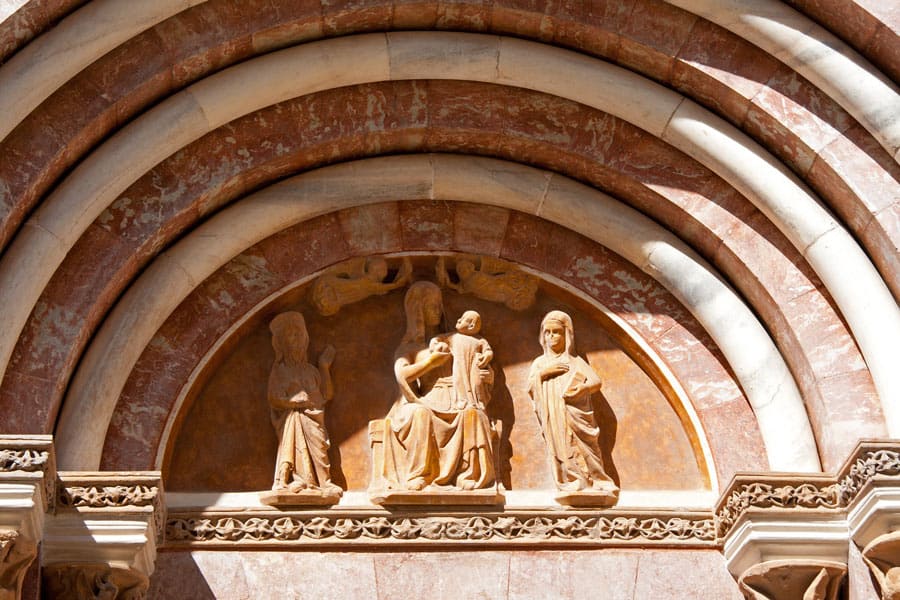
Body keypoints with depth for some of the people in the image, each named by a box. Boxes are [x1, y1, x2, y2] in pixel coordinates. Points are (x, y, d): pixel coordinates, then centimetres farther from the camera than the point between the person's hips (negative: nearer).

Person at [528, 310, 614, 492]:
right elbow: (530, 387, 7)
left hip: (574, 415, -2)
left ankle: (595, 481, -14)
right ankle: (572, 483, -11)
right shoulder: (539, 363, 21)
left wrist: (583, 387, -20)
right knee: (561, 448, -10)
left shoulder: (575, 361, 14)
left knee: (582, 447, -13)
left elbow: (596, 381, 1)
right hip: (553, 419, 2)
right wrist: (544, 373, -8)